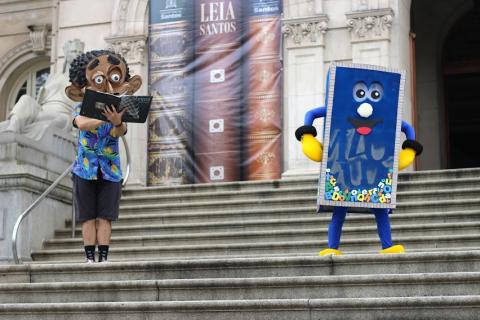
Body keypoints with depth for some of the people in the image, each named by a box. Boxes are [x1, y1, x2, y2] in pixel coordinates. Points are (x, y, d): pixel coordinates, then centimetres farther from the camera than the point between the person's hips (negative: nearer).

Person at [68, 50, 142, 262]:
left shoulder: (119, 110, 1)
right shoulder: (81, 108, 0)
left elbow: (119, 132, -19)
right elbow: (82, 124, -23)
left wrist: (117, 122, -43)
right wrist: (106, 119, -39)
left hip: (110, 171, 1)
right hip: (85, 170, 0)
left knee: (105, 217, -2)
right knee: (88, 216, -1)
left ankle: (103, 258, -2)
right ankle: (90, 258, 1)